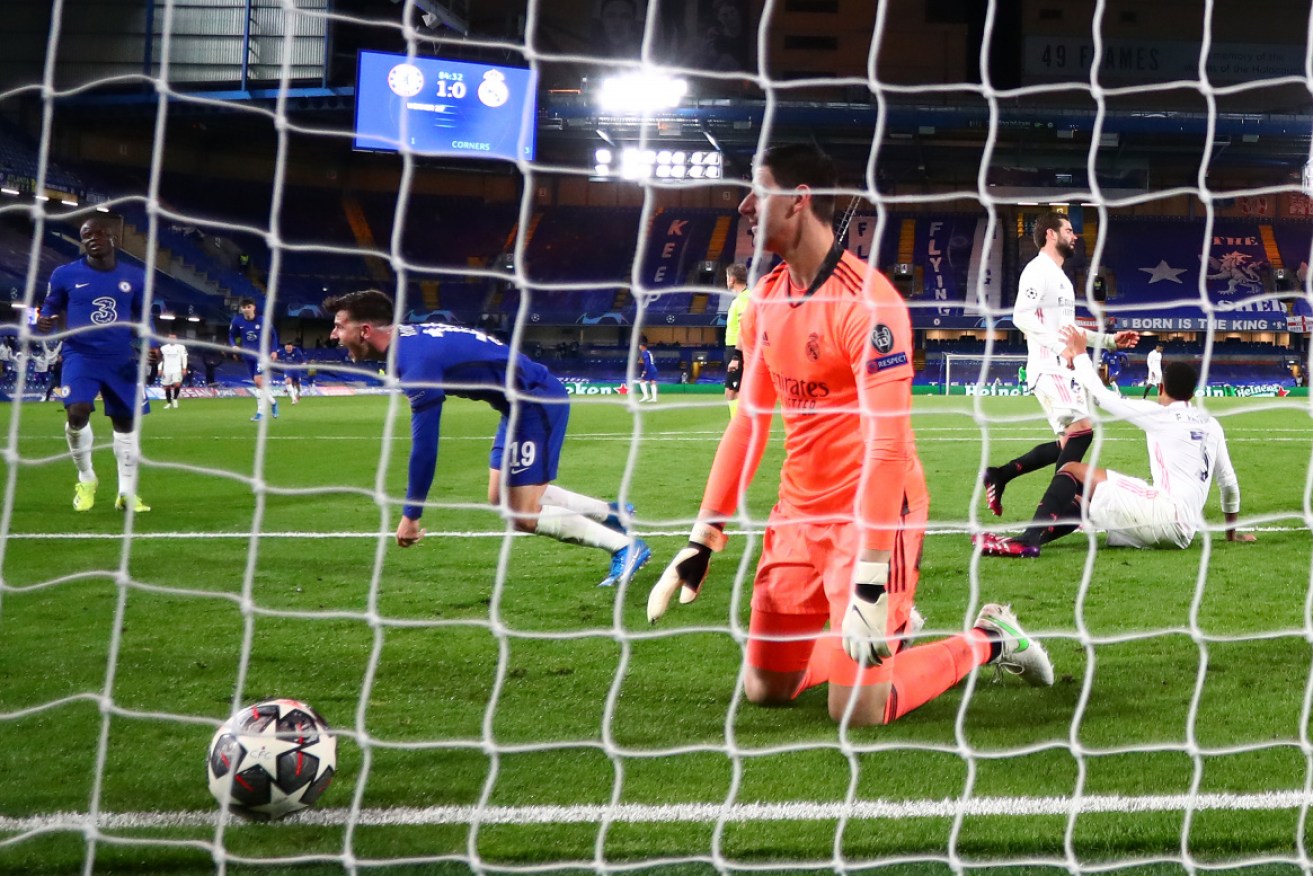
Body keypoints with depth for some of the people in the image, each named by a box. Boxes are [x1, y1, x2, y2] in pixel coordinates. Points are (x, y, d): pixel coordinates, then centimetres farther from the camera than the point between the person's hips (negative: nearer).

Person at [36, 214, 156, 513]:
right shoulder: (65, 274, -3)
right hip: (80, 355, -3)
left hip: (120, 359, 3)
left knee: (126, 422, 8)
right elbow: (50, 308, 7)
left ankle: (127, 493, 20)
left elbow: (142, 316, 14)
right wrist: (44, 321, -17)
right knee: (77, 413, -22)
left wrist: (150, 344, -3)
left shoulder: (134, 277, 3)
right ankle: (86, 479, 2)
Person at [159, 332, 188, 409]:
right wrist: (160, 369, 4)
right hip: (166, 370, 2)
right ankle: (169, 402, 18)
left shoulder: (181, 348, 2)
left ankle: (175, 399, 1)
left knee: (177, 384, -20)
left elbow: (184, 358, 4)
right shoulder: (163, 348, 6)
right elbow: (161, 360, 10)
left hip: (177, 370, -2)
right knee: (167, 387, 4)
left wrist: (184, 368, -2)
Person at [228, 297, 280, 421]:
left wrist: (274, 350, -2)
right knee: (261, 384, 13)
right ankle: (273, 402, 38)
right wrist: (234, 346, -12)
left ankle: (260, 412, -13)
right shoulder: (237, 321, -6)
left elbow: (273, 334, 4)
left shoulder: (263, 321, -12)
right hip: (249, 356, 4)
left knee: (259, 381, -18)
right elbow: (231, 336, 7)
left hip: (262, 355, -4)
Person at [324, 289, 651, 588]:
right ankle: (611, 513, 25)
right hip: (526, 402, 10)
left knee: (522, 517, -9)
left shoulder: (417, 361, -25)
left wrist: (410, 515, -16)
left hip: (536, 402, -10)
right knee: (501, 498, 16)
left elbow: (424, 447, -24)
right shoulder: (412, 338, 4)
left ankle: (624, 546, 0)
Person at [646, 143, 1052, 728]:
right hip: (801, 511, 8)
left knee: (858, 713, -11)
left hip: (873, 513, -8)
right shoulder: (765, 301, 5)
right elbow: (748, 425, 12)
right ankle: (890, 630, 31)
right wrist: (701, 542, 7)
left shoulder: (867, 303, -20)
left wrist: (869, 577, -29)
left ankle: (990, 641, 13)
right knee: (764, 689, 8)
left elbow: (887, 445, -25)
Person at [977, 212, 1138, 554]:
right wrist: (1061, 347, -26)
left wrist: (1110, 340, 24)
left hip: (1065, 369, 10)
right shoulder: (1038, 271, -9)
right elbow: (1021, 315, -20)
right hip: (1049, 368, -10)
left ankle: (999, 475, 14)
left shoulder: (1060, 277, 23)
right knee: (1080, 430, -18)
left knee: (1070, 442, 10)